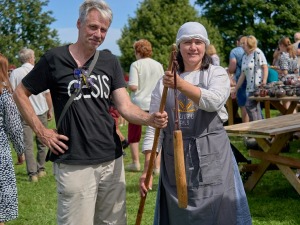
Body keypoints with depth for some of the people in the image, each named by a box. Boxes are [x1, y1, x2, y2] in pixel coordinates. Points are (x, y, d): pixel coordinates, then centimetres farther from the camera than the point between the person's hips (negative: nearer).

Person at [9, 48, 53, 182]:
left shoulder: (15, 73, -4)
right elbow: (48, 94, 0)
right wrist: (50, 110, 11)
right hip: (41, 112, 1)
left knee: (28, 144, 1)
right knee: (41, 143, 16)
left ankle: (32, 173, -4)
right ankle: (41, 170, 24)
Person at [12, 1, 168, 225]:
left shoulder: (110, 62, 5)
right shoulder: (54, 59, -5)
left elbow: (125, 106, -2)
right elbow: (20, 93, 4)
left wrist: (150, 118, -22)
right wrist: (41, 131, -4)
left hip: (112, 160, 4)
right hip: (74, 164, -4)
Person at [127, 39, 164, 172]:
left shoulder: (136, 65, -9)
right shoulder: (158, 65, 4)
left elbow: (133, 86, -16)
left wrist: (127, 85, 5)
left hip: (138, 104, -3)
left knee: (134, 135, 13)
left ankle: (136, 162, 14)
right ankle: (157, 166, 7)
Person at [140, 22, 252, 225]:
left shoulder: (217, 74, 2)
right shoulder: (166, 81, 7)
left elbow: (214, 101, -20)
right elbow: (154, 126, 3)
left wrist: (181, 85, -33)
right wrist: (147, 167, -4)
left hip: (211, 157, -2)